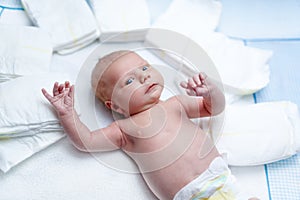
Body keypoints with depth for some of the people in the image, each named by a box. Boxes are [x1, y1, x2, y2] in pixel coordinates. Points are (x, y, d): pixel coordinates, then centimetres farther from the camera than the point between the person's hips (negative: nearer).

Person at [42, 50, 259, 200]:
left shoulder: (176, 104, 17)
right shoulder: (124, 130, 9)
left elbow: (215, 108, 20)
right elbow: (86, 141, 6)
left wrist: (210, 91, -2)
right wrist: (67, 113, -3)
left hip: (218, 173, 3)